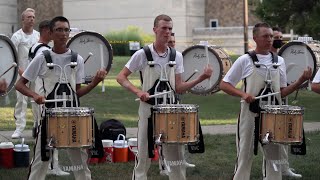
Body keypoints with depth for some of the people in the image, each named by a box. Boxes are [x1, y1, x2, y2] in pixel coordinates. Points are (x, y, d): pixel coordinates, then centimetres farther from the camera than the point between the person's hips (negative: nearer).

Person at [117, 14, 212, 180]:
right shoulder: (142, 55, -6)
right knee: (144, 155, 3)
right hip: (148, 109, -3)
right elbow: (121, 77, -4)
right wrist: (138, 91, -19)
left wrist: (201, 78, -9)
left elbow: (178, 88, 4)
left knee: (175, 155, 7)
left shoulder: (177, 56, 5)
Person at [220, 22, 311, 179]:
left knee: (273, 156, 9)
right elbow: (224, 84, -3)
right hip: (250, 115, -4)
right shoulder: (244, 61, -4)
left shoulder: (279, 61, 8)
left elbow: (282, 92, 10)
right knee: (245, 156, 3)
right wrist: (243, 94, -19)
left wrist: (301, 81, -4)